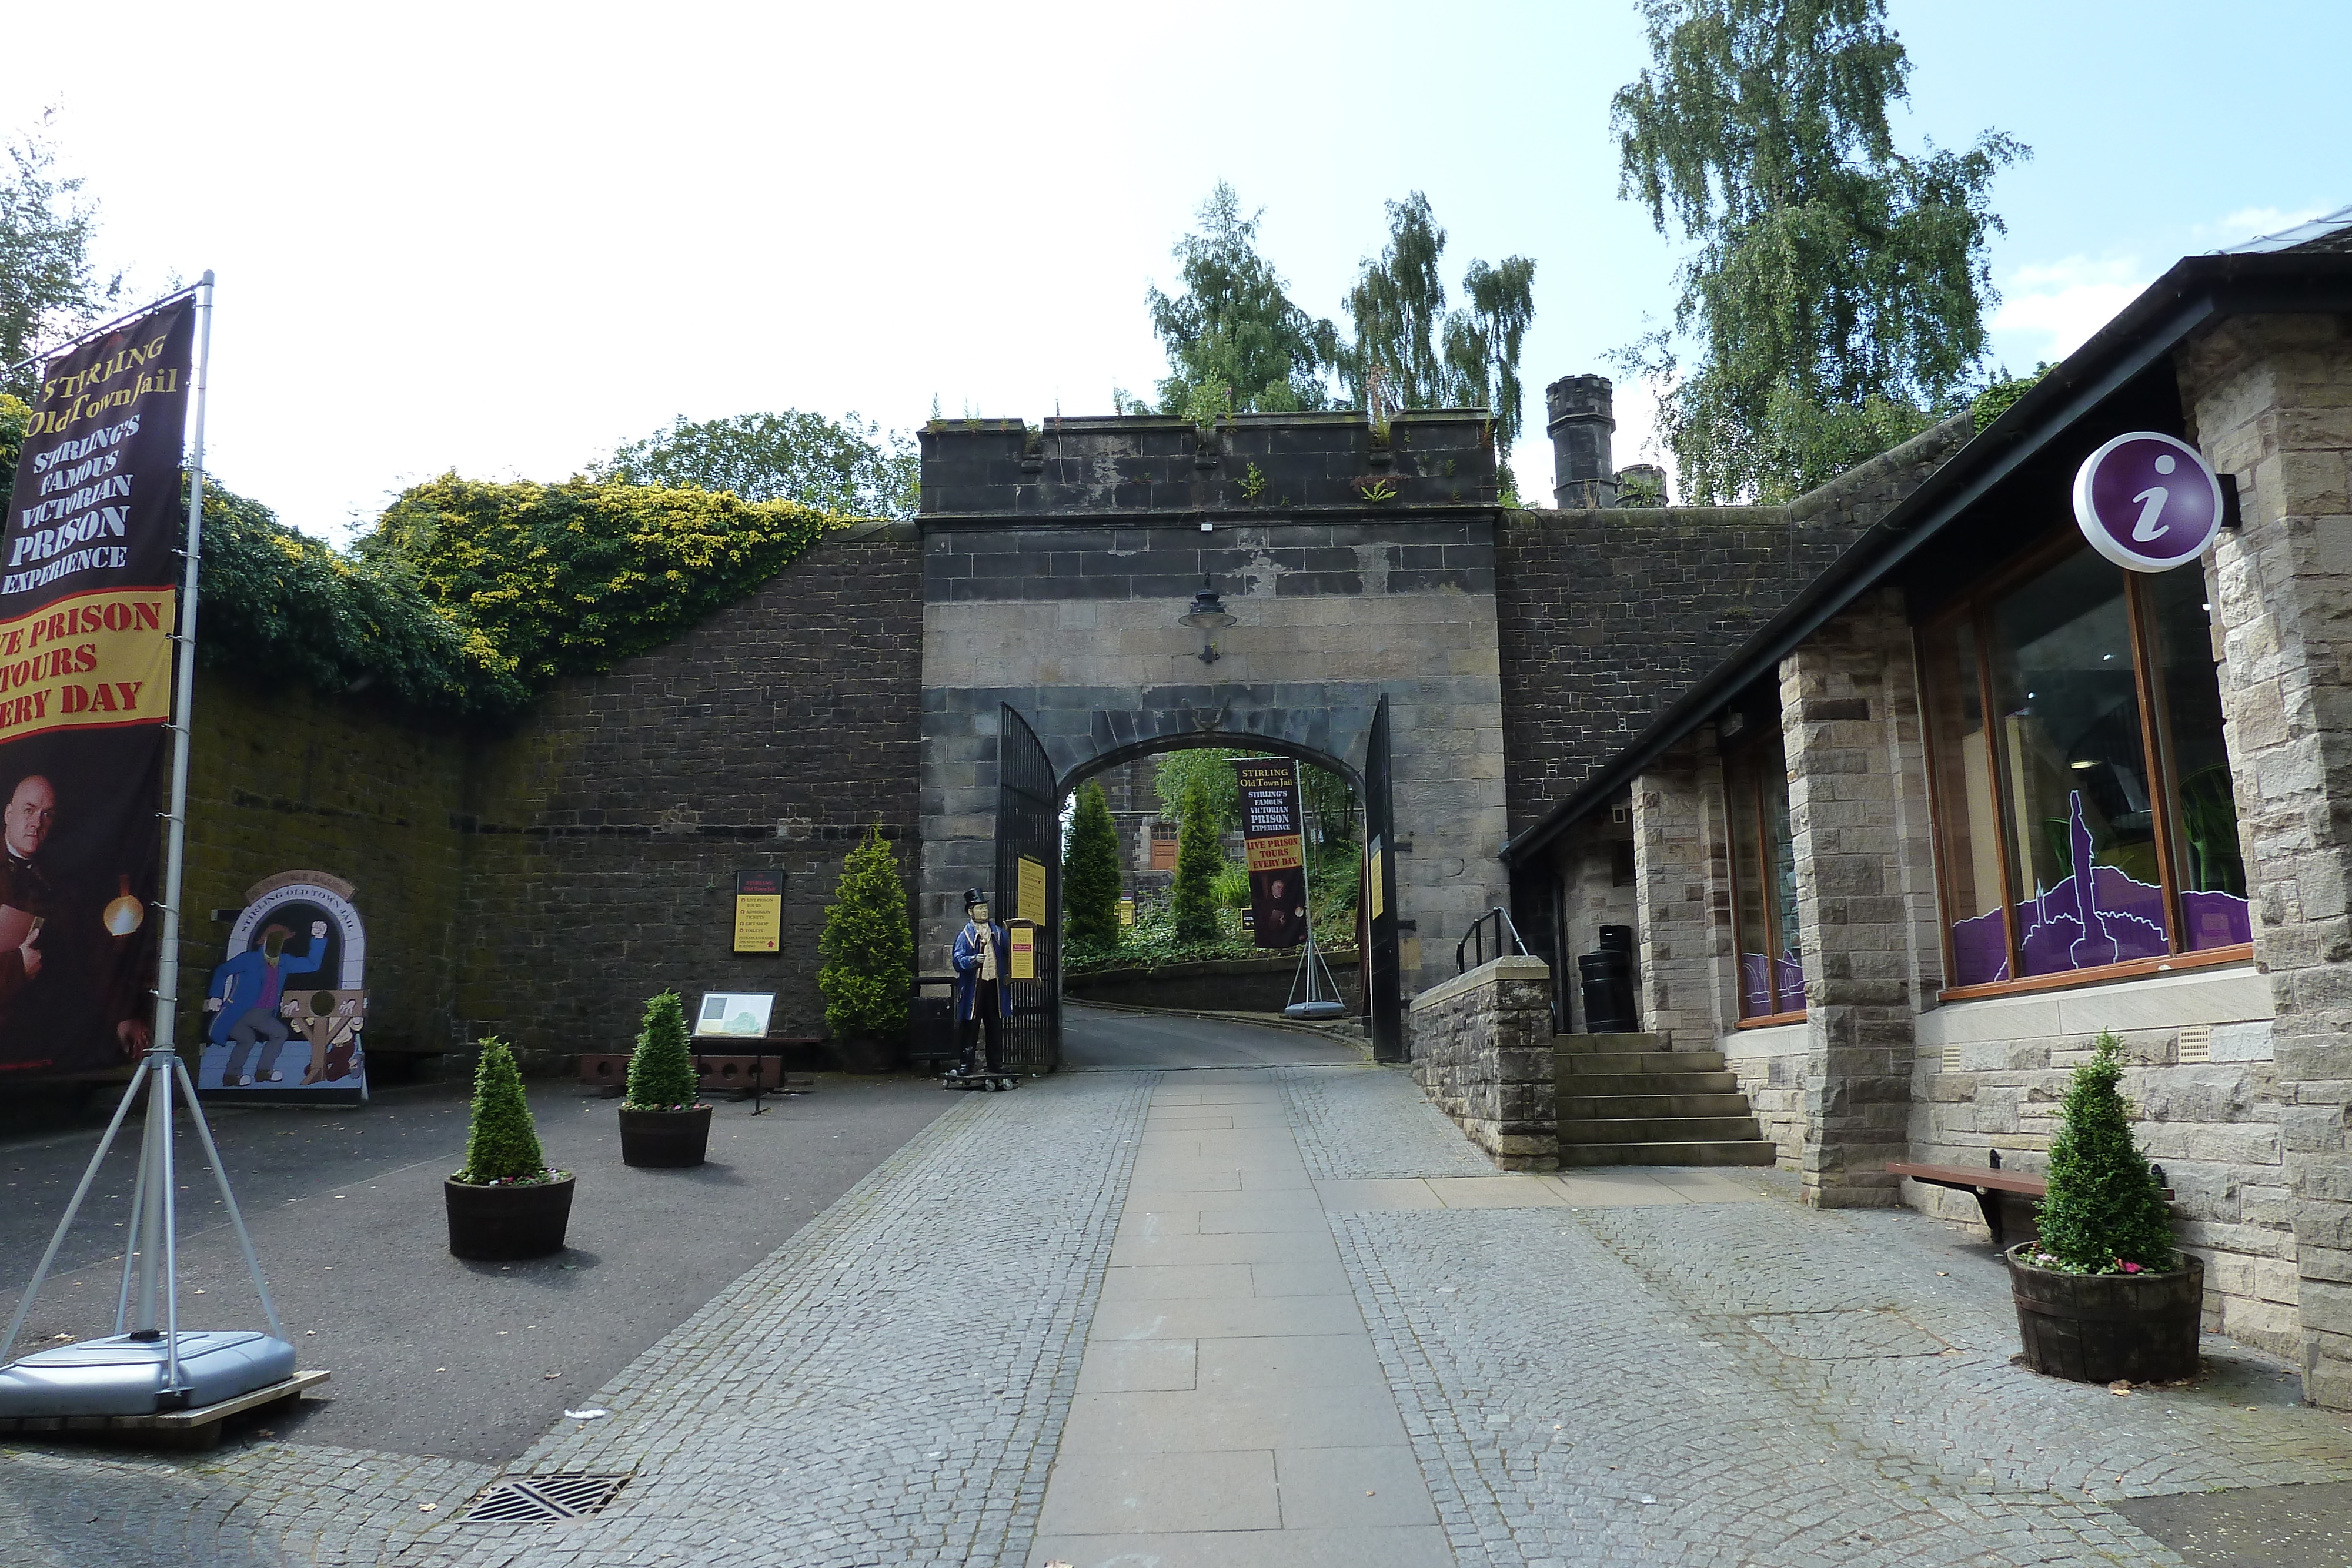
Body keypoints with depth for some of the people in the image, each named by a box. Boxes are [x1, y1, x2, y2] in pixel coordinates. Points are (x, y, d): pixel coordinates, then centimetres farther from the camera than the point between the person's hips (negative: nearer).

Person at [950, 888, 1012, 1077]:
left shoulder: (998, 932, 12)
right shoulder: (965, 935, 0)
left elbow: (1008, 952, 15)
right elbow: (958, 958, -10)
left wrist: (1009, 973, 1)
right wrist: (973, 960, -26)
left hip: (995, 984, 4)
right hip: (974, 986, -4)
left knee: (995, 1025, 9)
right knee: (971, 1025, -2)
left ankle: (996, 1063, 17)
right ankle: (966, 1064, 3)